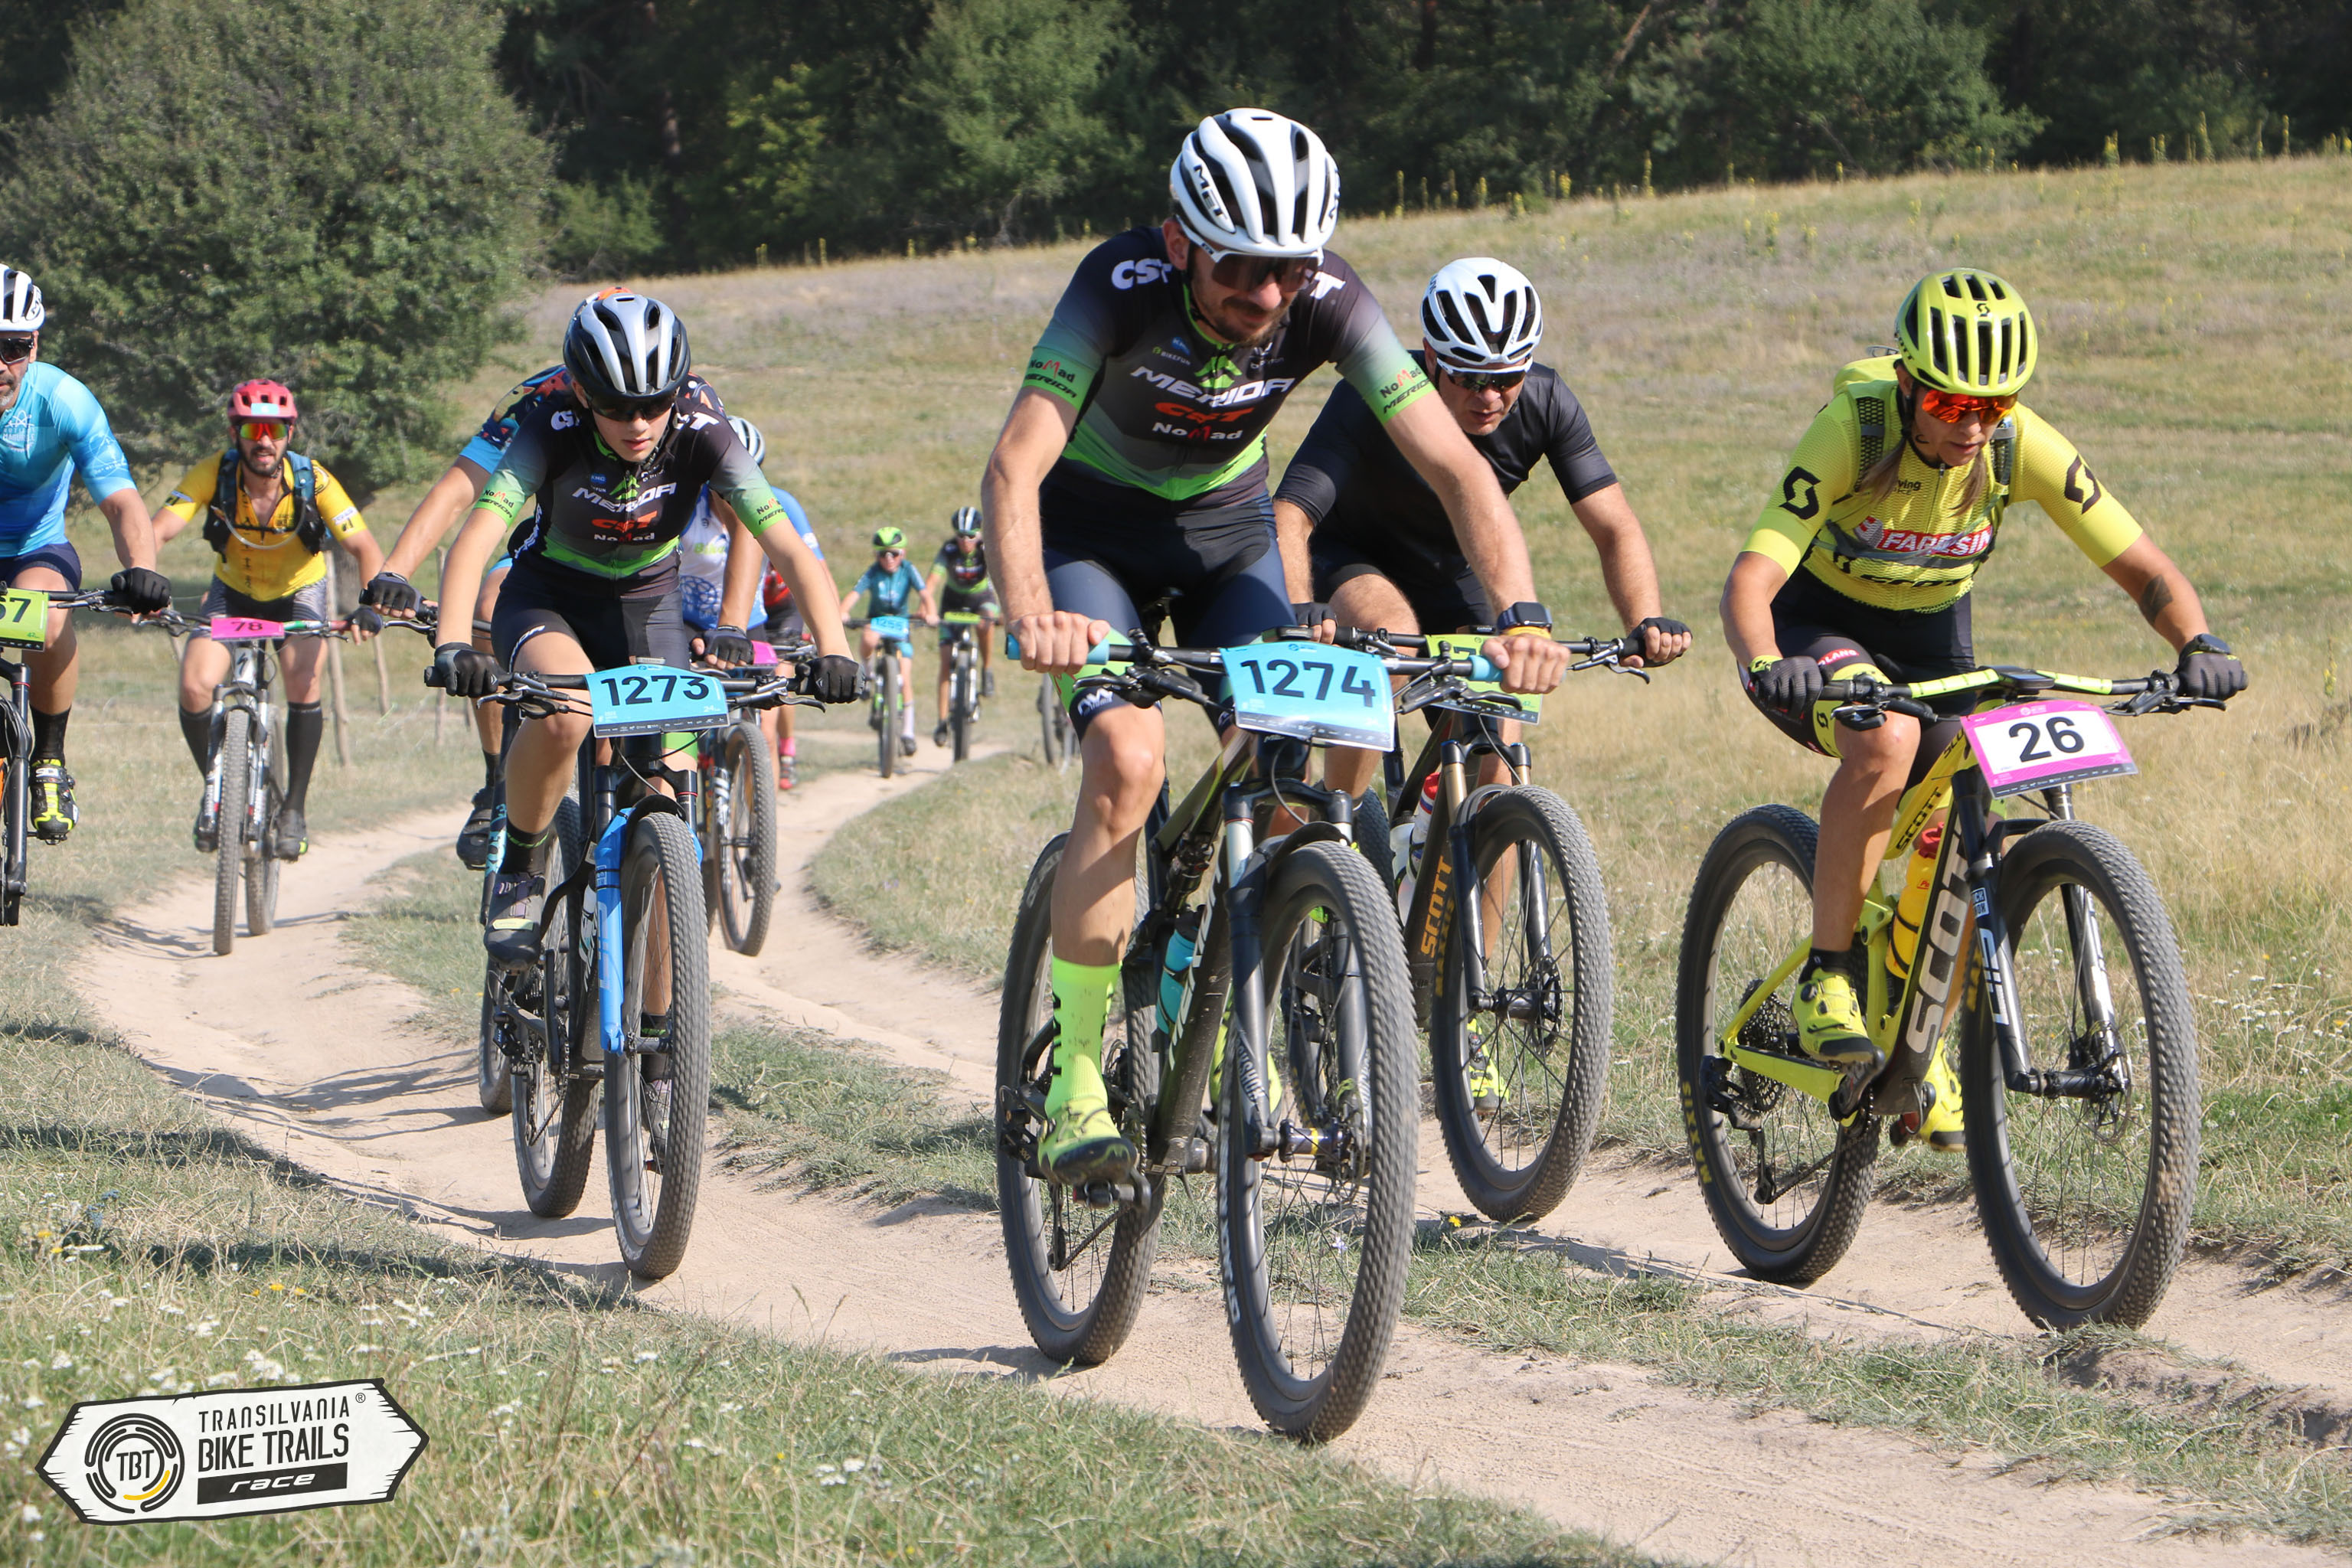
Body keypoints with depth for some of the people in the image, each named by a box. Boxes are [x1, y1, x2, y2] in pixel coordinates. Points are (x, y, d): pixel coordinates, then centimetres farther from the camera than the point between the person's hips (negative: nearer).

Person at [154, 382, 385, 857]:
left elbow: (365, 548, -28)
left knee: (303, 682, -27)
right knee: (194, 687, -21)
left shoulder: (312, 480, -27)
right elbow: (159, 530, -34)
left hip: (299, 592, -1)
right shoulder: (214, 474, -26)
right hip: (233, 592, 1)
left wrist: (369, 605, -46)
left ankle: (294, 809, -10)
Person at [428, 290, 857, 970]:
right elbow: (475, 538, -39)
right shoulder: (552, 431, -28)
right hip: (547, 597, -2)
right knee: (565, 713, -36)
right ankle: (521, 870, -10)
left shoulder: (702, 436, -25)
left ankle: (658, 1019, 5)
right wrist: (452, 647, -57)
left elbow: (786, 546, -31)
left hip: (646, 605, 2)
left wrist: (832, 648, -48)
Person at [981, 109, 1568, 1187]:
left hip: (1226, 524, 3)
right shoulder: (1123, 287, -33)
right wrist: (1029, 613, -60)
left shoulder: (1329, 305, -26)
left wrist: (1521, 612, -46)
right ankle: (1074, 1084, -18)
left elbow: (1455, 464, -30)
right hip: (1091, 524, -3)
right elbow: (1016, 464, -42)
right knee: (1128, 757, -25)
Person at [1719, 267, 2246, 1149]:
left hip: (1934, 643, 4)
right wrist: (1764, 666, -60)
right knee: (1887, 740, -36)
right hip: (1819, 627, -4)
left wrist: (2198, 645, -40)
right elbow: (1750, 580, -39)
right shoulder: (1851, 431, -31)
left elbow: (2145, 571, -19)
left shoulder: (2022, 447, -22)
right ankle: (1826, 979, -23)